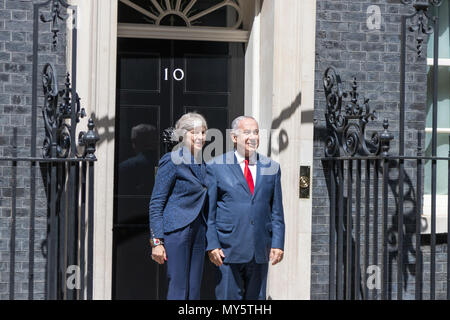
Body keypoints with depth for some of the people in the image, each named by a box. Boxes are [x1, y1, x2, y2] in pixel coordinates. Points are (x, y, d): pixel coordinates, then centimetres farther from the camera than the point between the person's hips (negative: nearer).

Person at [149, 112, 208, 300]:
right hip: (176, 230, -7)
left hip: (198, 232, 7)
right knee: (178, 291, -7)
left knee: (194, 291, 6)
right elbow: (156, 203, -9)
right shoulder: (171, 161, -8)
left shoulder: (203, 164, 13)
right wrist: (157, 241, -15)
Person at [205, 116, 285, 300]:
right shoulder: (216, 167, 2)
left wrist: (277, 244, 3)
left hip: (260, 253, 3)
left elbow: (276, 211, 12)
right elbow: (208, 211, 0)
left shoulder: (272, 168, 11)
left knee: (256, 298, 8)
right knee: (228, 298, -1)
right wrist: (212, 245, -8)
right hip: (228, 250, -3)